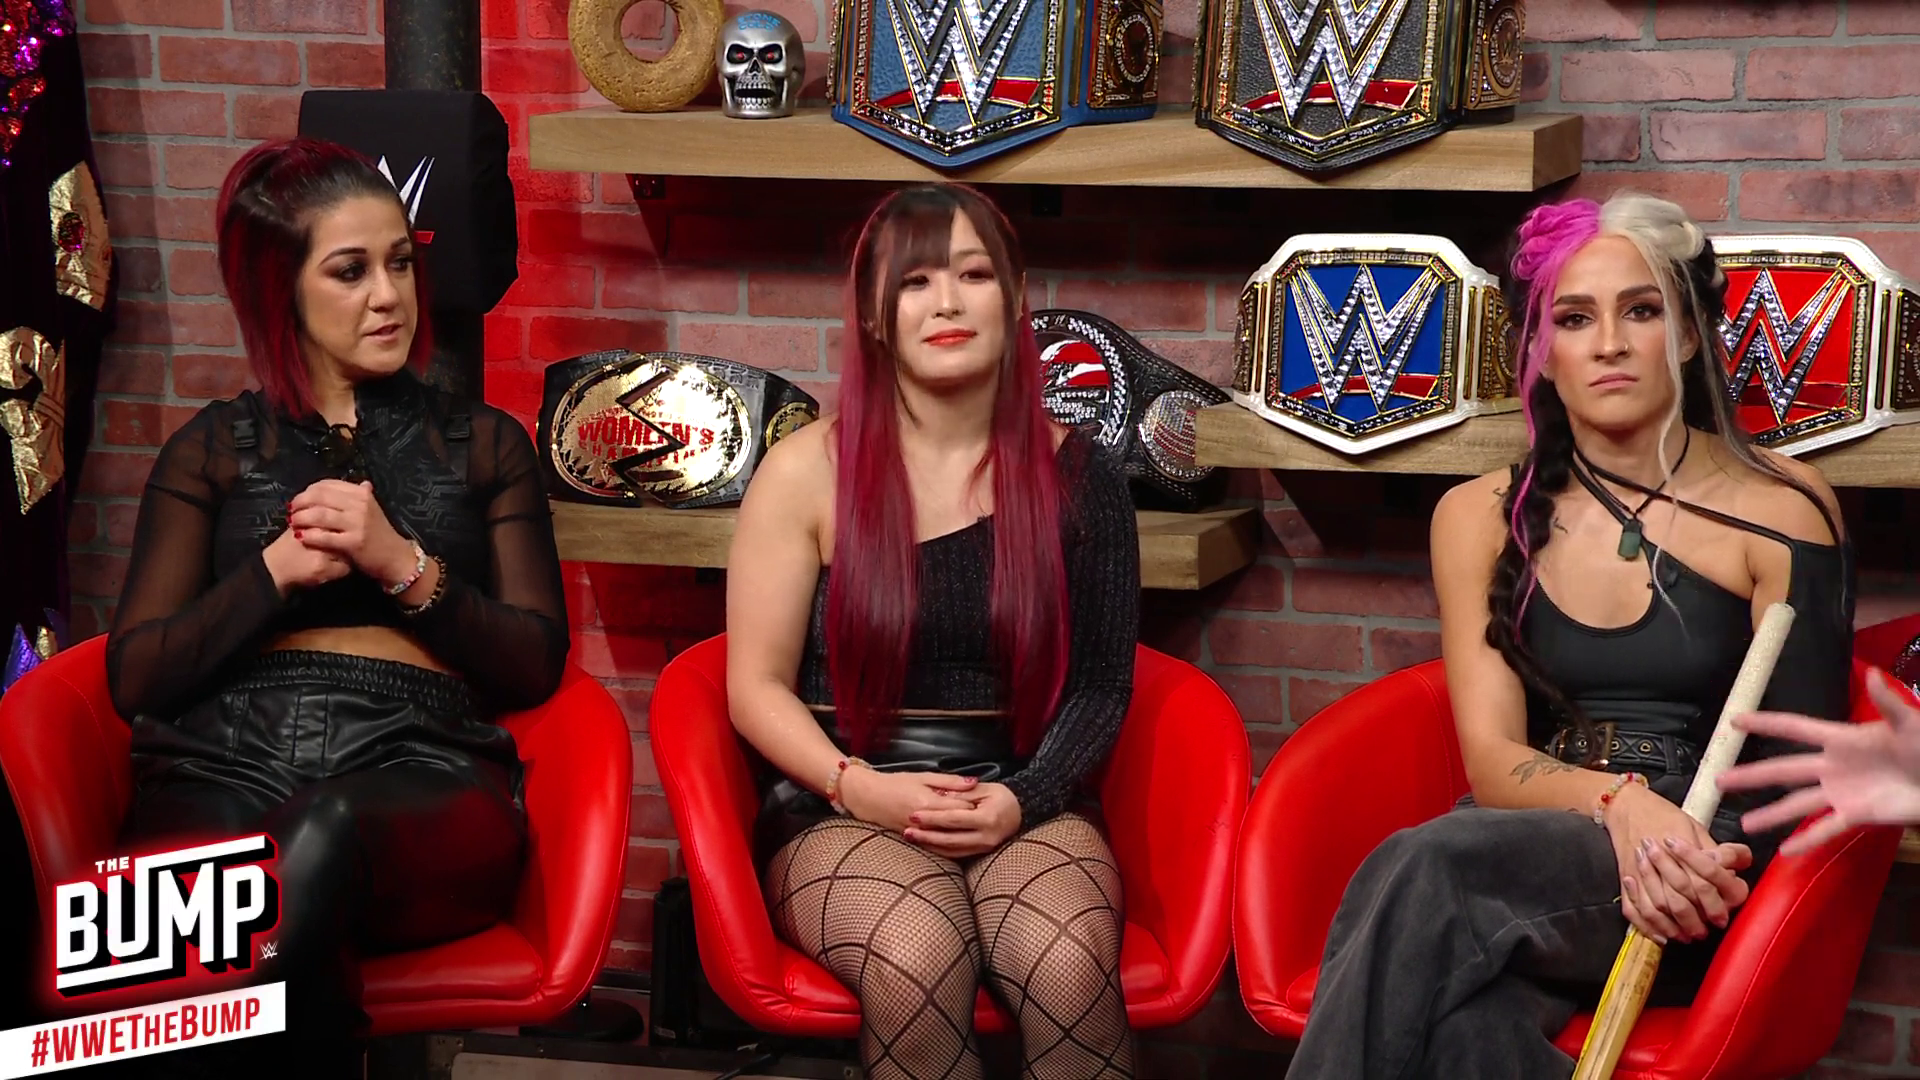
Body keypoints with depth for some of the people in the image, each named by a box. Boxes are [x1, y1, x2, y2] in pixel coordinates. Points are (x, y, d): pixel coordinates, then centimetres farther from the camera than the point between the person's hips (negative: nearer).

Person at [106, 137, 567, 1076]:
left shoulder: (483, 444, 23)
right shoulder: (215, 450, 22)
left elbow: (535, 664, 12)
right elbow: (134, 676, 11)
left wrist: (403, 565, -4)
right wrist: (278, 571, -3)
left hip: (420, 764, 0)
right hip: (220, 767, 0)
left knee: (324, 835, -40)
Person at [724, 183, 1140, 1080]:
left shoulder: (1076, 476, 5)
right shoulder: (807, 471, 0)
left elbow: (1100, 686, 7)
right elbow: (758, 687, 1)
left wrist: (1022, 800, -11)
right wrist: (859, 787, -16)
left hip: (1025, 803, 2)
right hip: (841, 808, -1)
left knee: (1070, 969, -33)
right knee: (918, 963, -35)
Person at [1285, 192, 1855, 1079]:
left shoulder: (1781, 512, 3)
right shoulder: (1483, 518, 11)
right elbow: (1492, 761, 2)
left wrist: (1712, 858, -21)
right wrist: (1620, 803, -20)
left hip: (1704, 870, -2)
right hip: (1531, 852, 2)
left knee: (1428, 869, -34)